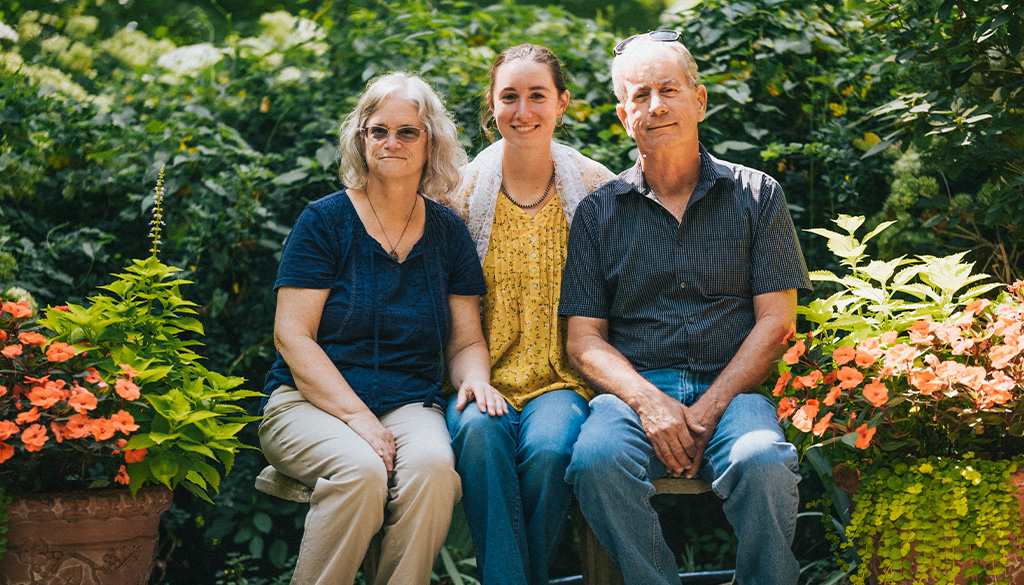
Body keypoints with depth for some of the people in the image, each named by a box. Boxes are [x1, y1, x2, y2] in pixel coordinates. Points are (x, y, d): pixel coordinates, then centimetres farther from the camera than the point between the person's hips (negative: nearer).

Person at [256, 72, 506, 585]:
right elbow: (292, 337, -6)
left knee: (432, 465, -32)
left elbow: (466, 340, 15)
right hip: (310, 403, -2)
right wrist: (358, 417, -17)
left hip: (410, 405, 3)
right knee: (361, 469, -34)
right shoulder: (325, 220, 1)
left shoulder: (447, 232, 12)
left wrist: (475, 380, -11)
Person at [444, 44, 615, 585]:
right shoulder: (465, 190, 5)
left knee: (548, 448, -32)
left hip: (564, 378, 0)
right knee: (478, 431, -33)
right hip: (487, 377, 1)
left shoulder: (593, 187, 3)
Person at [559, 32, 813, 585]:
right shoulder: (600, 212, 12)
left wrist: (706, 411, -10)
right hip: (633, 388, 1)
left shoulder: (756, 196, 10)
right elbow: (585, 339, 7)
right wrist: (649, 402, -13)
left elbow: (775, 320, 4)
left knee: (764, 463, -33)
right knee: (597, 461, -32)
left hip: (731, 388, 0)